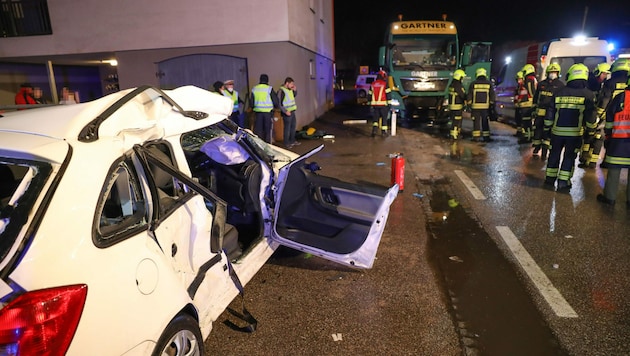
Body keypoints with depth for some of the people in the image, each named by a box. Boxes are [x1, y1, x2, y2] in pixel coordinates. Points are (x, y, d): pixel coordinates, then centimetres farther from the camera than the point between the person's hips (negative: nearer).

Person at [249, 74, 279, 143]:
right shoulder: (269, 89, -7)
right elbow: (275, 101, -4)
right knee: (268, 130, 4)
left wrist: (253, 107, 29)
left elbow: (251, 102, 10)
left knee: (258, 130, 8)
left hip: (258, 112, 3)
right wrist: (275, 106, 17)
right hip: (268, 112, -3)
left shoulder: (254, 89, 5)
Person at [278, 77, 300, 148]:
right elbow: (279, 103, -20)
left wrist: (295, 90, 6)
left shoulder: (290, 89, 8)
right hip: (287, 113, -9)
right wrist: (285, 111, -23)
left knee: (293, 126, 18)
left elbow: (294, 95, 27)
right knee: (287, 128, -3)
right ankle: (286, 143, 7)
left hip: (292, 111, 9)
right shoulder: (281, 91, -17)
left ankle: (292, 141, 32)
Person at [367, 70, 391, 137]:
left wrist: (369, 104, 18)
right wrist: (389, 103, -5)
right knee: (384, 118, 8)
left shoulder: (372, 84, 9)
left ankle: (375, 128, -7)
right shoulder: (385, 84, -5)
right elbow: (388, 94, -9)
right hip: (383, 104, -3)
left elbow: (369, 95, 11)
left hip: (374, 104, 3)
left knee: (375, 117, 13)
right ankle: (383, 132, 10)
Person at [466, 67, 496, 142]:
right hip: (485, 106, 1)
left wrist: (469, 104, 7)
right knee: (485, 122, 9)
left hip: (475, 106, -1)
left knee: (476, 122, 4)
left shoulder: (473, 84, -1)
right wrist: (492, 104, 10)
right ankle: (486, 137, 9)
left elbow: (469, 95, -1)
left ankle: (476, 137, 4)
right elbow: (492, 95, 4)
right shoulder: (489, 84, 3)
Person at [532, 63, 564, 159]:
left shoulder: (560, 85, 4)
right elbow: (535, 97, 18)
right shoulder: (541, 84, 12)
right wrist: (534, 108, 14)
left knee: (548, 132, 1)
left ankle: (544, 151, 8)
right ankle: (536, 149, 16)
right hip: (540, 112, 2)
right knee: (537, 130, 4)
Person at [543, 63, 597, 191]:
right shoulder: (588, 95, -3)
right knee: (569, 157, 7)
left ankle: (550, 178, 20)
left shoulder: (559, 93, 1)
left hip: (557, 130, 2)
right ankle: (563, 182, 6)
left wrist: (547, 127, 13)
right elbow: (590, 116, -3)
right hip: (575, 132, -1)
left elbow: (550, 112, 4)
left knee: (554, 154, 14)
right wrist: (590, 131, 8)